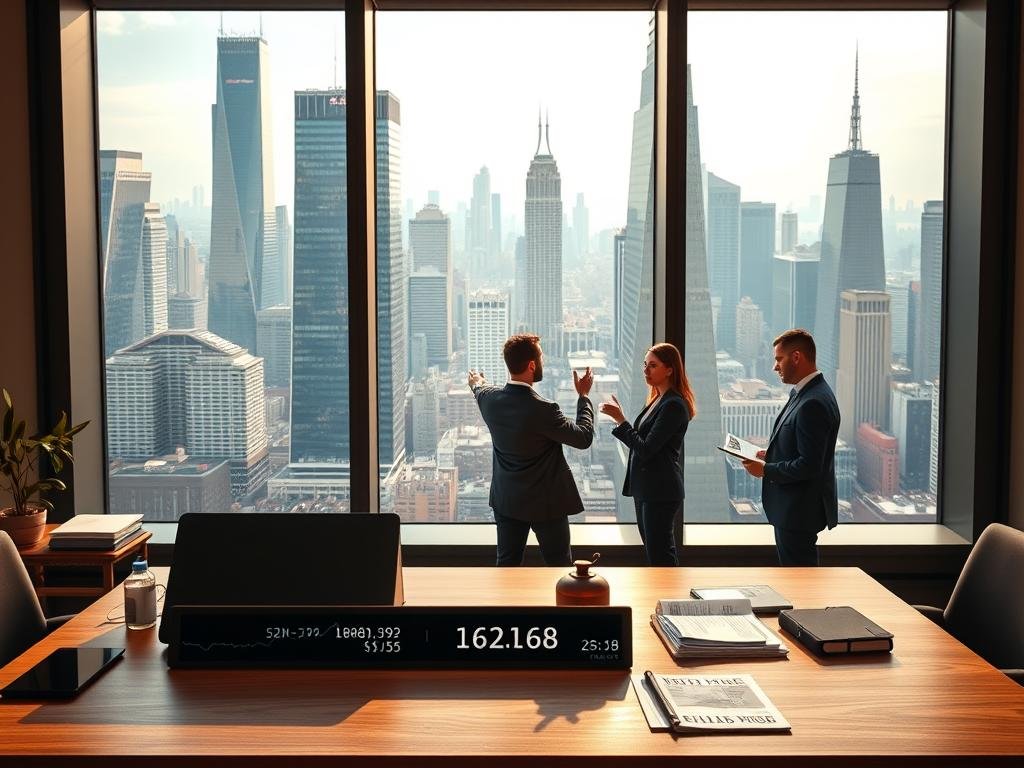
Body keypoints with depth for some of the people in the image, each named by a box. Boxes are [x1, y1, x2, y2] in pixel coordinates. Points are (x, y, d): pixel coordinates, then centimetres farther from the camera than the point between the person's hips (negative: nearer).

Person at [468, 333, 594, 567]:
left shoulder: (489, 399, -9)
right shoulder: (543, 410, -28)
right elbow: (584, 438, -16)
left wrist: (477, 384, 41)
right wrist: (583, 396, -3)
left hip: (506, 500, 6)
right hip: (546, 503, -5)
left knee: (507, 564, 14)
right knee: (559, 566, 10)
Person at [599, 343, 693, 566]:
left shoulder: (674, 405, -16)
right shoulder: (657, 400, 14)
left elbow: (646, 449, -20)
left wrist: (620, 420, -19)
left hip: (660, 489, -10)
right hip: (645, 487, 10)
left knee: (659, 555, -6)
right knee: (654, 549, 16)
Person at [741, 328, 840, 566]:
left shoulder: (814, 403, -23)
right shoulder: (804, 392, 10)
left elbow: (809, 465, -24)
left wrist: (766, 470, -15)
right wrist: (770, 456, 6)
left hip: (800, 510, -10)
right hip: (792, 506, 10)